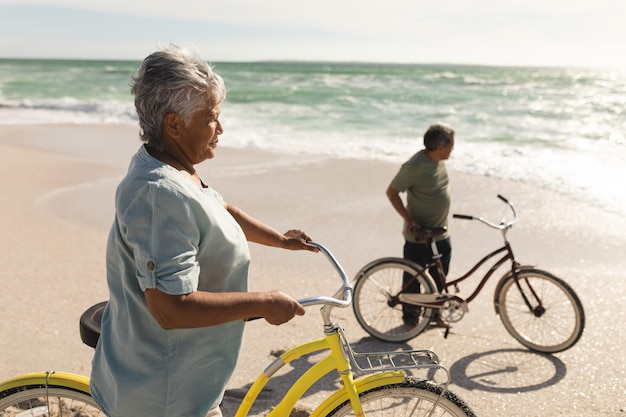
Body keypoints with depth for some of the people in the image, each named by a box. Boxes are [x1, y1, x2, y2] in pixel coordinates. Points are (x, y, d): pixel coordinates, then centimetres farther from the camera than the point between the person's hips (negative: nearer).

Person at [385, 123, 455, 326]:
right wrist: (409, 219, -22)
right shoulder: (414, 166, -24)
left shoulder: (440, 161, 1)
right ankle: (410, 315, 29)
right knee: (413, 278, 10)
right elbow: (391, 191, -16)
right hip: (419, 235, -7)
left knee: (439, 276, 18)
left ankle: (434, 311, 38)